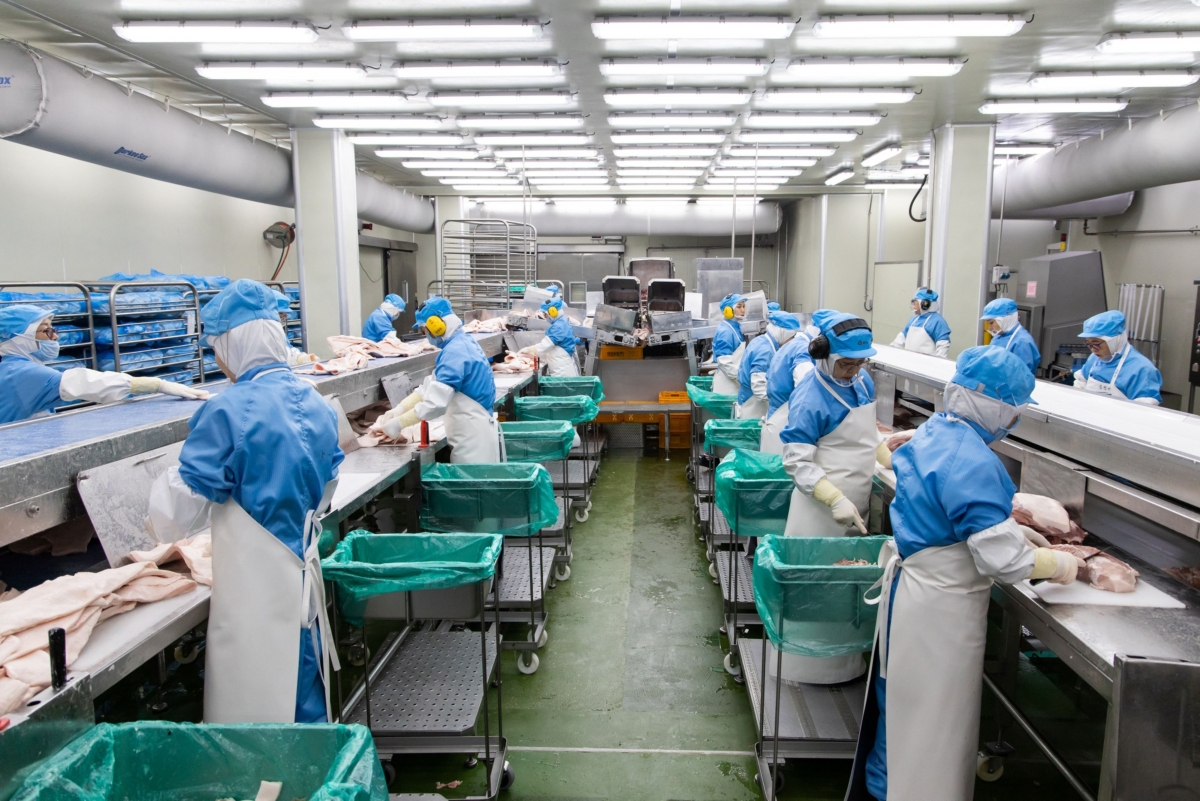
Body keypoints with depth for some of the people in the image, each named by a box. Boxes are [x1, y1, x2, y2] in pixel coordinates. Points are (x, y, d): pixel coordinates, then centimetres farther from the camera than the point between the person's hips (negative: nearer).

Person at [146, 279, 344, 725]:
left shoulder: (227, 412, -17)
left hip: (254, 586, -6)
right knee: (306, 705, 20)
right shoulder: (314, 402, 3)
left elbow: (181, 512, -11)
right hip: (303, 571, 7)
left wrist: (160, 496, 9)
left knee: (255, 710, 9)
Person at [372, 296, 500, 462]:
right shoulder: (461, 343, 10)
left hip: (473, 436, -9)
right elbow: (432, 385, 14)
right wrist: (400, 409, 5)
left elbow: (435, 404, -27)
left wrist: (398, 424, -17)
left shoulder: (455, 352, -21)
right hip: (473, 433, 9)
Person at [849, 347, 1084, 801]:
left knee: (900, 707, 23)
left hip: (910, 588, 9)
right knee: (933, 721, 8)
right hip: (940, 608, -9)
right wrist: (1059, 564, -6)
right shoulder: (972, 462, -26)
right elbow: (1002, 560, -24)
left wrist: (1014, 531, 14)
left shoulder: (934, 432, 2)